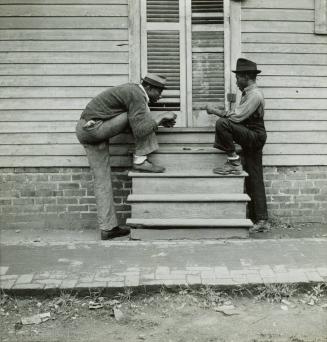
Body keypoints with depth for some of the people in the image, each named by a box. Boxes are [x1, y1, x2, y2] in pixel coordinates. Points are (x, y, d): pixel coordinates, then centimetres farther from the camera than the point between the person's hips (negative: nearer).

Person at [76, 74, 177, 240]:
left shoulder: (133, 90, 19)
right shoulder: (138, 96, -13)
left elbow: (134, 123, 26)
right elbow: (139, 131, -21)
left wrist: (160, 121, 14)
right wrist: (161, 117, -8)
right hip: (95, 128, -10)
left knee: (102, 180, 7)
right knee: (142, 114, -6)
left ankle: (108, 228, 9)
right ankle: (140, 160, -2)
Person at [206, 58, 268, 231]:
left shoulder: (255, 95, -15)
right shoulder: (248, 93, 17)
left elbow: (236, 117, -21)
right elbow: (238, 115, 15)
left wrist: (215, 111, -11)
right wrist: (219, 110, 6)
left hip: (255, 137, -10)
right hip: (250, 139, 10)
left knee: (222, 124, -26)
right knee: (253, 179, 8)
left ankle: (234, 162, -16)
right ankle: (261, 219, 11)